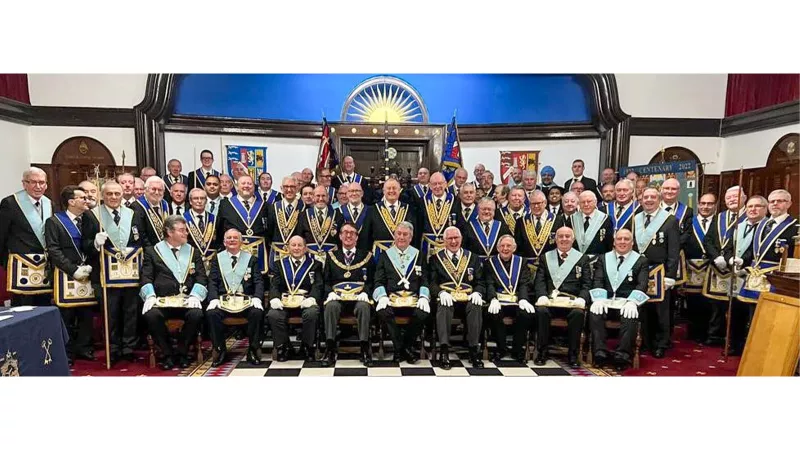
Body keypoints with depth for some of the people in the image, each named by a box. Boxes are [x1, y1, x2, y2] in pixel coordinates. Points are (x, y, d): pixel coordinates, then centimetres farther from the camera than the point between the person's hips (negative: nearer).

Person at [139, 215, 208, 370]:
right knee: (151, 315, -32)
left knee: (196, 314, -29)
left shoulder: (193, 252, 18)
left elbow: (201, 277, 9)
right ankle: (167, 353, -8)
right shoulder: (152, 251, 14)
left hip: (186, 300, 1)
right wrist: (150, 296, -13)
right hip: (161, 300, -1)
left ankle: (182, 353, -4)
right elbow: (146, 277, 5)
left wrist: (195, 295, -9)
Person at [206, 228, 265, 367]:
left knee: (257, 312, -31)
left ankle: (253, 350, -12)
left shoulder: (251, 259, 12)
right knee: (211, 313, -29)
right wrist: (214, 299, -13)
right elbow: (212, 282, 6)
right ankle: (220, 350, -9)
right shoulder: (217, 259, 15)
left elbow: (259, 281, 4)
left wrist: (257, 298, -14)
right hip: (223, 300, 1)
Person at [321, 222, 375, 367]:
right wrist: (330, 292, -7)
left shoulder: (366, 255, 16)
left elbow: (371, 280, 10)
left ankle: (365, 348, -29)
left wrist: (365, 292, -9)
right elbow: (326, 280, 14)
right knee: (330, 306, -33)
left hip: (359, 297, -1)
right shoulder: (331, 256, 19)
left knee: (364, 307, -35)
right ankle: (330, 349, -29)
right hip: (337, 297, 1)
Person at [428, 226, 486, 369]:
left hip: (468, 298, 1)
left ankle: (474, 350, -26)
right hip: (447, 297, -1)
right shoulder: (436, 258, 13)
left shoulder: (473, 258, 18)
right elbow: (432, 282, 5)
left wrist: (477, 293, -9)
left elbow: (480, 281, 14)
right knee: (444, 307, -36)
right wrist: (441, 293, -16)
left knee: (476, 307, -32)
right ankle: (444, 351, -35)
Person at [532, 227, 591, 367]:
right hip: (550, 299, 1)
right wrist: (542, 296, -13)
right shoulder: (545, 257, 18)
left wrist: (582, 299, -14)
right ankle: (542, 352, -14)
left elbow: (586, 284, 6)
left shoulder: (582, 258, 16)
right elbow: (539, 281, 7)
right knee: (541, 310, -31)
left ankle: (572, 354, -15)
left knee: (578, 313, -32)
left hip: (572, 301, 0)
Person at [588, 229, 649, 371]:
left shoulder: (641, 260, 10)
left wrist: (632, 302, -22)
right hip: (606, 301, 2)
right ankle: (600, 353, -25)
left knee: (630, 316, -35)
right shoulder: (603, 258, 15)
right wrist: (599, 299, -15)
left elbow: (642, 285, -3)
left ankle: (622, 356, -29)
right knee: (594, 313, -30)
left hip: (627, 303, -1)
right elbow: (597, 281, 4)